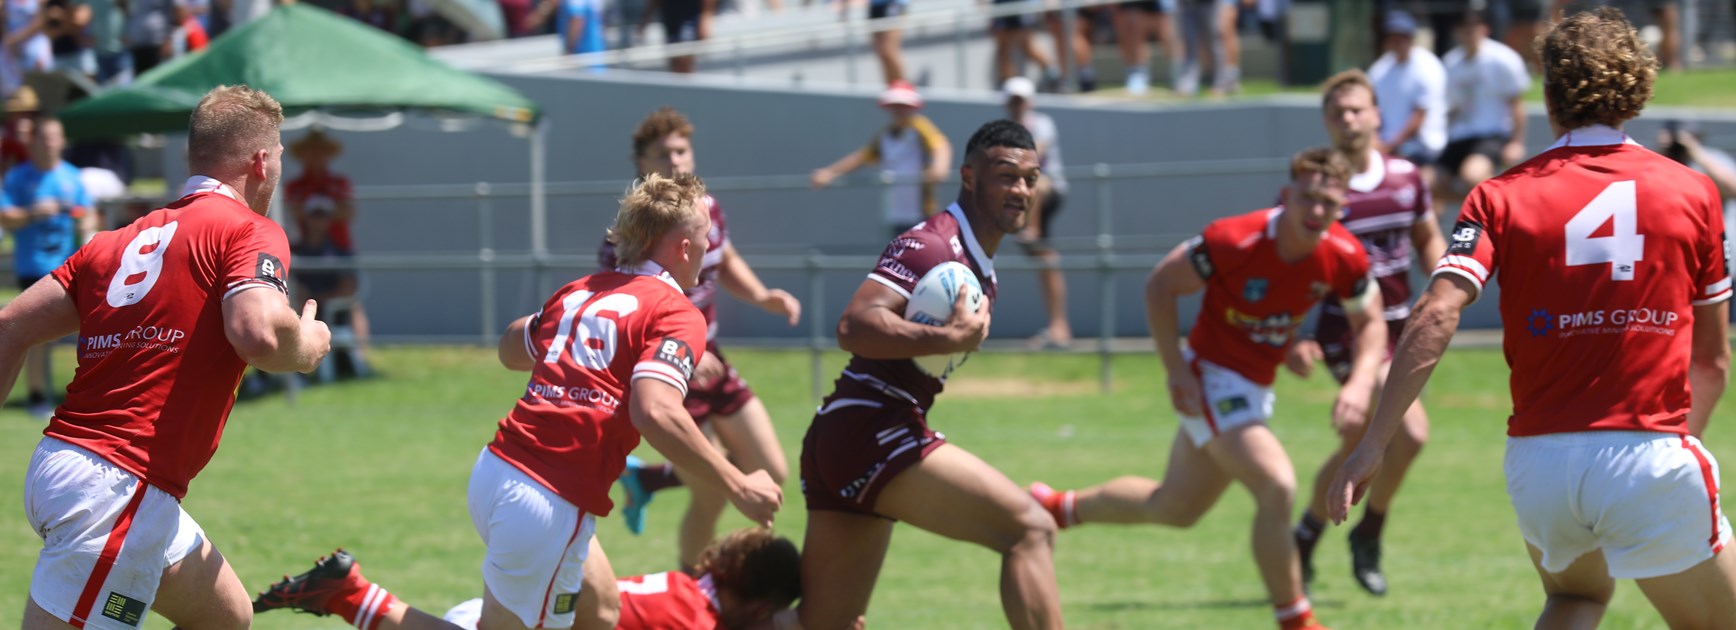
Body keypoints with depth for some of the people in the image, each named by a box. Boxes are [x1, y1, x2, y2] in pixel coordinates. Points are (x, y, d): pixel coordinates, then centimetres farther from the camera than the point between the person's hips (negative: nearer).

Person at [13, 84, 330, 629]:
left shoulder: (118, 241, 18)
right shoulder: (250, 232, -3)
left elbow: (12, 328, 14)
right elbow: (259, 333, -22)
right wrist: (307, 346, 0)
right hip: (120, 489, -9)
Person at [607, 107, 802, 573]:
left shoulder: (705, 209, 0)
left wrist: (762, 297, 1)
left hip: (708, 363, 8)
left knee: (771, 474, 9)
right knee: (713, 494, -5)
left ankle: (647, 479, 27)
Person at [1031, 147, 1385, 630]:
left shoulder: (1344, 258, -13)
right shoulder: (1234, 242, -27)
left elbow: (1370, 323, 2)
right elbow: (1160, 285, -14)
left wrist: (1360, 383, -17)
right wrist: (1177, 370, -19)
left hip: (1255, 389, 7)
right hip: (1212, 378, -7)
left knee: (1175, 508, 20)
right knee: (1277, 486, -24)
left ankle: (1060, 506, 43)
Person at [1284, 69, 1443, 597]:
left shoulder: (1406, 178, 4)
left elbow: (1429, 240, 19)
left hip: (1398, 326, 6)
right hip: (1347, 330, -6)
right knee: (1411, 430, -20)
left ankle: (1305, 540, 29)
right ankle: (1369, 536, -1)